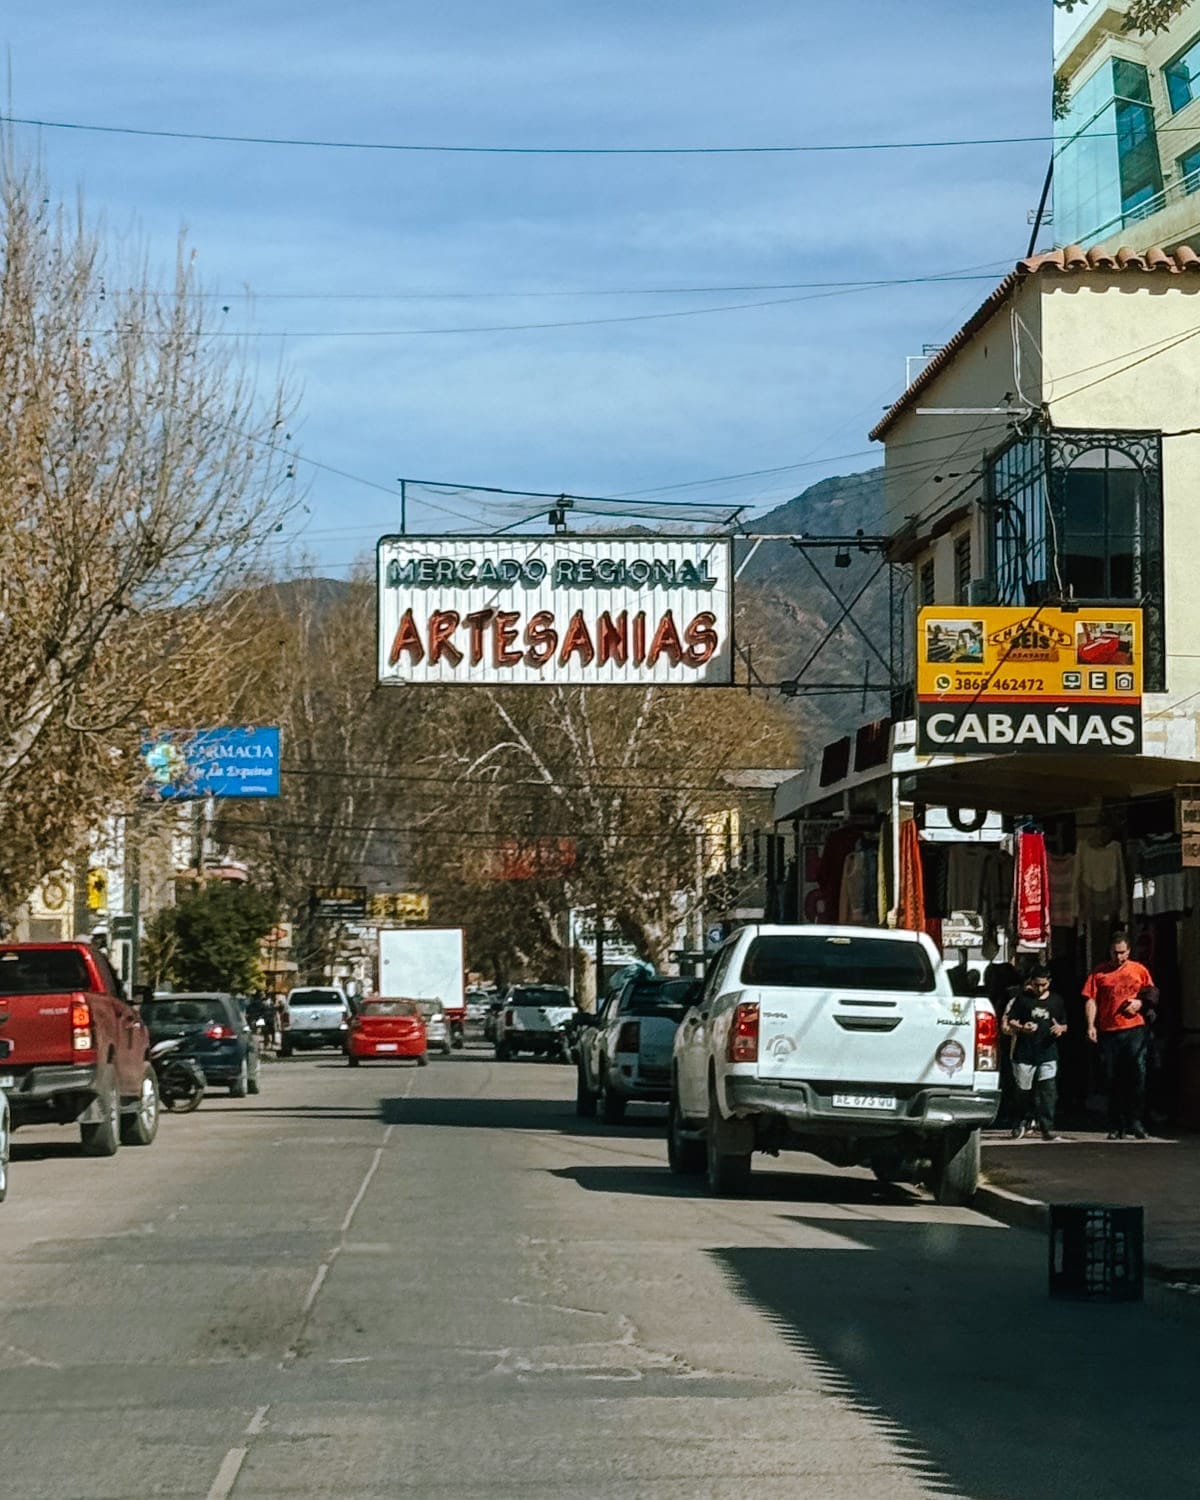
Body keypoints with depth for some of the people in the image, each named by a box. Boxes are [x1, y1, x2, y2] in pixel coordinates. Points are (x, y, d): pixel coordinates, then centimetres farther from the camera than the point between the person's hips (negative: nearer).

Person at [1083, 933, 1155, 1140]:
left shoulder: (1139, 970, 10)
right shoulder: (1099, 973, 8)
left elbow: (1151, 993, 17)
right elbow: (1091, 1000, 4)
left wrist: (1140, 1002, -4)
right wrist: (1091, 1025, -7)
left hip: (1134, 1029, -1)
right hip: (1108, 1031, 1)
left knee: (1138, 1075, -10)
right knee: (1112, 1081, 5)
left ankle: (1136, 1123, -5)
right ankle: (1116, 1128, 11)